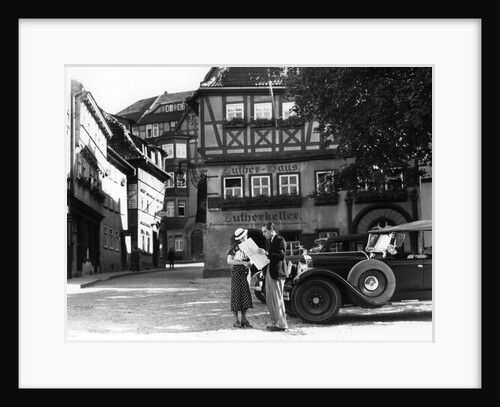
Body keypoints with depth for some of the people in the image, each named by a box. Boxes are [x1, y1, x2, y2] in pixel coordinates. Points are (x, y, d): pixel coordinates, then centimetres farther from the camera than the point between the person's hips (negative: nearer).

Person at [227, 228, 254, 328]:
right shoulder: (234, 247, -8)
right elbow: (229, 261, -13)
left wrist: (250, 263, -5)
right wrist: (243, 263, -20)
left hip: (246, 274, 6)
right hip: (237, 273, -6)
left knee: (246, 296, 5)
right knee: (236, 295, -2)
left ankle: (244, 320, 11)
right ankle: (236, 320, 4)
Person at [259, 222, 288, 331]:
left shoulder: (280, 240, -10)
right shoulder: (271, 241, 18)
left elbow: (281, 256, -21)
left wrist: (266, 253, -26)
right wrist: (263, 254, 6)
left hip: (276, 273, -9)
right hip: (269, 273, 9)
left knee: (277, 299, -5)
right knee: (269, 299, 12)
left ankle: (282, 324, 2)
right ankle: (275, 322, 20)